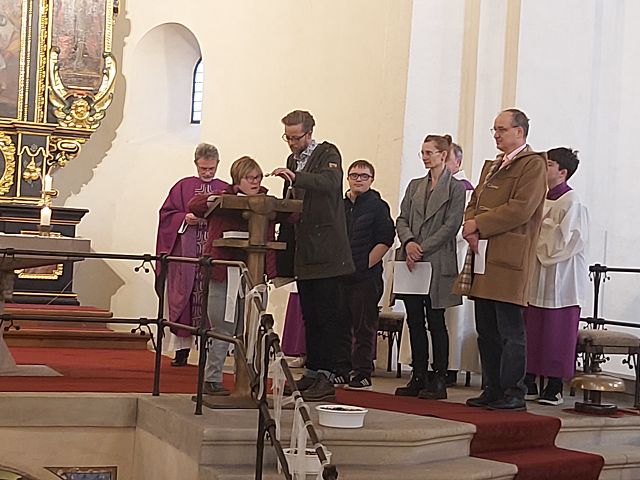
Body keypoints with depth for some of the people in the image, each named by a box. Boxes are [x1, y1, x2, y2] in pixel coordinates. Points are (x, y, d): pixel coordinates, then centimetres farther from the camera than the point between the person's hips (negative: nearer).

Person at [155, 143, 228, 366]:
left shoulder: (226, 190, 10)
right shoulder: (183, 186, 9)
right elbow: (166, 214, 7)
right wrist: (184, 219, -10)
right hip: (186, 254, 0)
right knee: (183, 296, -1)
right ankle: (182, 348, 5)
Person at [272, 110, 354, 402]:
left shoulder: (328, 154, -3)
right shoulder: (293, 160, 19)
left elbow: (330, 183, -25)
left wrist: (296, 178, -37)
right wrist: (284, 240, 14)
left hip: (326, 250, -8)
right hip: (304, 250, 8)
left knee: (329, 313, -8)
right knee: (309, 314, 11)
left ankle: (335, 374, -6)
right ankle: (314, 371, 18)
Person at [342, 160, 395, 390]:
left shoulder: (378, 206, 0)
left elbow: (385, 240, -6)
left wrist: (365, 265, -11)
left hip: (366, 276, -5)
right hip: (339, 274, 5)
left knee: (364, 327, -2)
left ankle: (362, 375, 2)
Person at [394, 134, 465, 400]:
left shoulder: (455, 188, -2)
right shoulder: (414, 186, 16)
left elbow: (451, 226, -9)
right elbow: (402, 219, 11)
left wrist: (422, 249, -14)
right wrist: (409, 242, -9)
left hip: (437, 262, -6)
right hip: (411, 263, 6)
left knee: (435, 321, -3)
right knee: (414, 321, 7)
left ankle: (439, 380, 3)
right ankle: (418, 378, 14)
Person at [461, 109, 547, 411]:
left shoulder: (533, 164, -4)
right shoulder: (491, 165, 24)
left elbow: (521, 209, -15)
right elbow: (474, 202, 19)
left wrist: (479, 224, -12)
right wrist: (471, 230, -2)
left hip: (509, 260, -8)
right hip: (483, 256, 8)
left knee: (511, 331, -5)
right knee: (487, 330, 10)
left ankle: (513, 394, 0)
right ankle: (492, 391, 17)